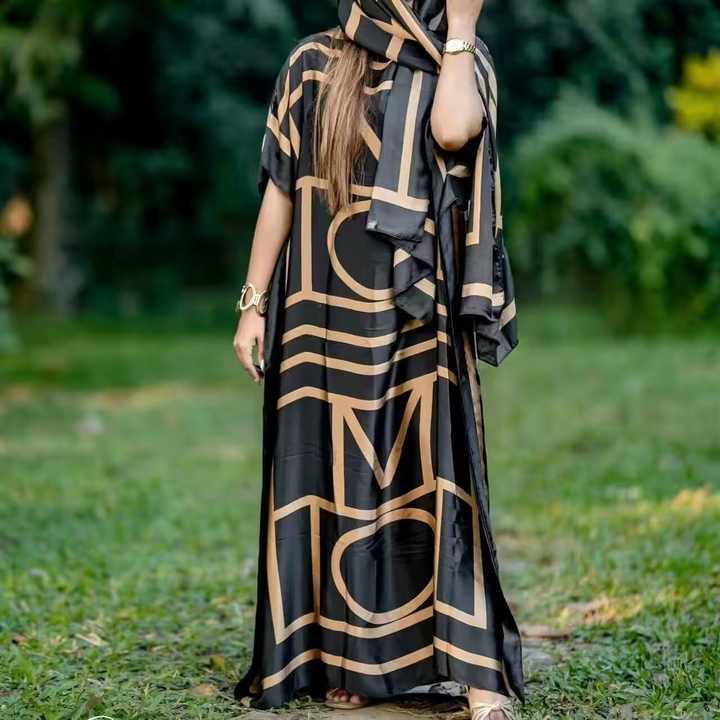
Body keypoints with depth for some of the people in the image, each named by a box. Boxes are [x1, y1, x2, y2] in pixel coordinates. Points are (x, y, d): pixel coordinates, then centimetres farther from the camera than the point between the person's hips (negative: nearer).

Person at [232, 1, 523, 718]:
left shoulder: (460, 63, 4)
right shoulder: (313, 65, 7)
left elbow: (454, 131, -20)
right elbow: (280, 188, 7)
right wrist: (253, 301, 3)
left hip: (419, 314, -1)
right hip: (326, 312, 2)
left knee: (434, 475, -7)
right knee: (334, 480, 4)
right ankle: (343, 656, 15)